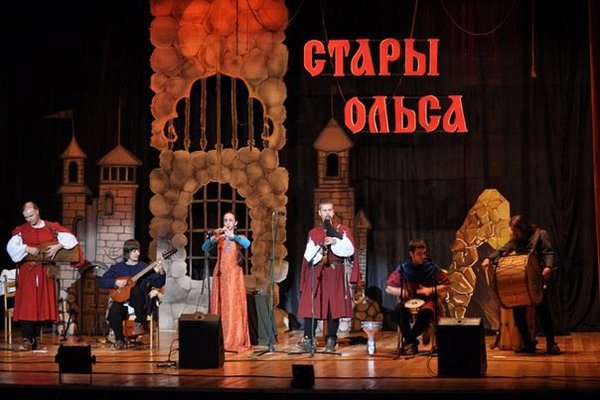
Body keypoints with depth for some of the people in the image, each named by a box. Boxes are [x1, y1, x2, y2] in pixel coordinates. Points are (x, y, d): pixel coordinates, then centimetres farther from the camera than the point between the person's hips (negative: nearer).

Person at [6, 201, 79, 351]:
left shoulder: (52, 228, 4)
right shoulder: (21, 230, 3)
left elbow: (71, 239, 0)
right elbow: (10, 246, -9)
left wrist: (57, 246, -15)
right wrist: (27, 249, -19)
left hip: (45, 271, 1)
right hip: (27, 271, -1)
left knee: (42, 304, 3)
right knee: (27, 304, -9)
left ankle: (36, 338, 13)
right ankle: (27, 340, -13)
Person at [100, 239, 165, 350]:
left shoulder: (145, 267, 8)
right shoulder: (116, 268, 11)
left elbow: (158, 283, -1)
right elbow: (102, 282, 6)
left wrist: (161, 272, -20)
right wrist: (116, 283, -11)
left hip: (139, 303, -1)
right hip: (121, 300, 1)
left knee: (136, 289, -34)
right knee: (113, 312, -33)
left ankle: (139, 324, -24)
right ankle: (119, 339, -8)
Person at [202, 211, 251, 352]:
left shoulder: (239, 237, 8)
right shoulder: (219, 238, 11)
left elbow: (247, 244, -15)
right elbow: (205, 248, -5)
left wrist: (232, 236, -27)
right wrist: (213, 237, -22)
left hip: (234, 274, -1)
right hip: (220, 274, 1)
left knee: (234, 307, -6)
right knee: (220, 306, 0)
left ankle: (235, 341, -7)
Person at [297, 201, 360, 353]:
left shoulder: (343, 230, 10)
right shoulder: (313, 233, 14)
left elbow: (349, 250, -5)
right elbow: (308, 256, 4)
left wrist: (335, 242, -19)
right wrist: (319, 249, -16)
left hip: (336, 274, -1)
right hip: (316, 274, 1)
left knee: (334, 306, -4)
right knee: (311, 305, -9)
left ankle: (331, 341, 2)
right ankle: (308, 340, -11)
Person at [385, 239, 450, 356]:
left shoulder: (432, 268, -1)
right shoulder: (403, 268, 0)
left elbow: (447, 286, 4)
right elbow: (388, 288, 6)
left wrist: (431, 290, -11)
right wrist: (399, 291, -15)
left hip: (427, 301, -1)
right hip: (408, 302, 1)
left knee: (426, 313, -37)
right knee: (398, 310, -34)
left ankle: (408, 340, -14)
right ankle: (412, 341, -15)